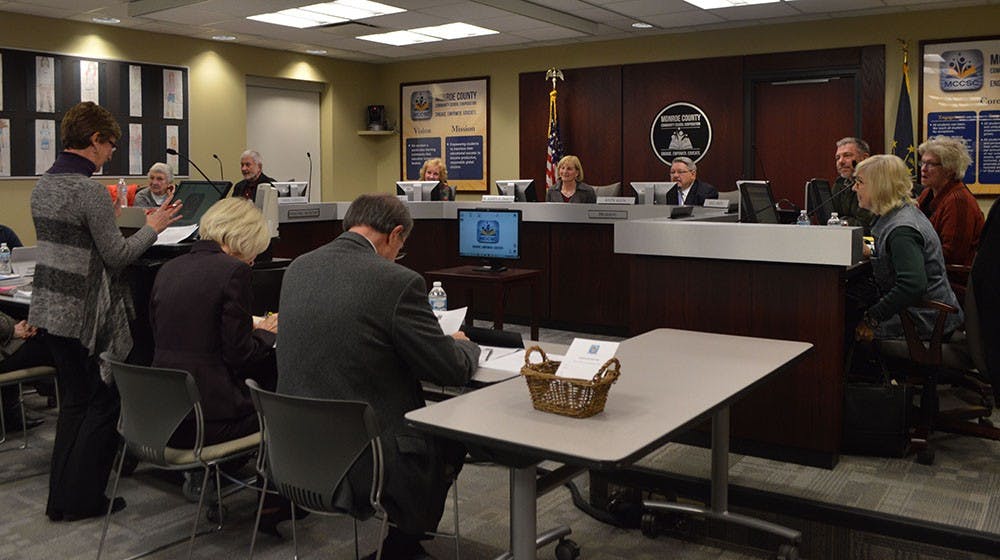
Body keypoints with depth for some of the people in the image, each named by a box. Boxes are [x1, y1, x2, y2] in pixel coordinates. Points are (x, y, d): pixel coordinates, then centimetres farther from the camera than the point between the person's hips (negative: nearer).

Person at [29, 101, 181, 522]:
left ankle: (61, 499, 25)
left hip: (49, 308, 9)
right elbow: (118, 256, -16)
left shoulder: (42, 185, 9)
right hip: (84, 314, -9)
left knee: (73, 402, 18)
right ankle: (82, 499, 13)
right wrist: (152, 226, -3)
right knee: (103, 403, 5)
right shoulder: (90, 190, -18)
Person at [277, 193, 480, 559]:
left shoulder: (298, 268, 3)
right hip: (365, 461, -7)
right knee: (452, 434, 22)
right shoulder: (397, 282, -17)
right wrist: (463, 345, 14)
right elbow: (451, 371, -10)